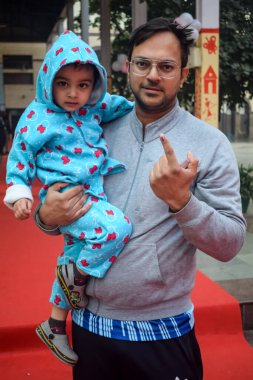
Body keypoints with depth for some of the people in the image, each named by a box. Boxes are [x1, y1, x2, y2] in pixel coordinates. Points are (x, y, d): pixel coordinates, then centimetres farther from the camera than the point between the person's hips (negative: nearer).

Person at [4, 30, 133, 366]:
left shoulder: (94, 107, 7)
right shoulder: (38, 116, -8)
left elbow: (120, 105, 27)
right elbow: (20, 154, -2)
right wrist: (18, 192, -8)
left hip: (93, 195, 7)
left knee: (75, 257, 15)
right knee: (116, 228, -29)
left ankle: (54, 326, 34)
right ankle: (77, 276, -1)